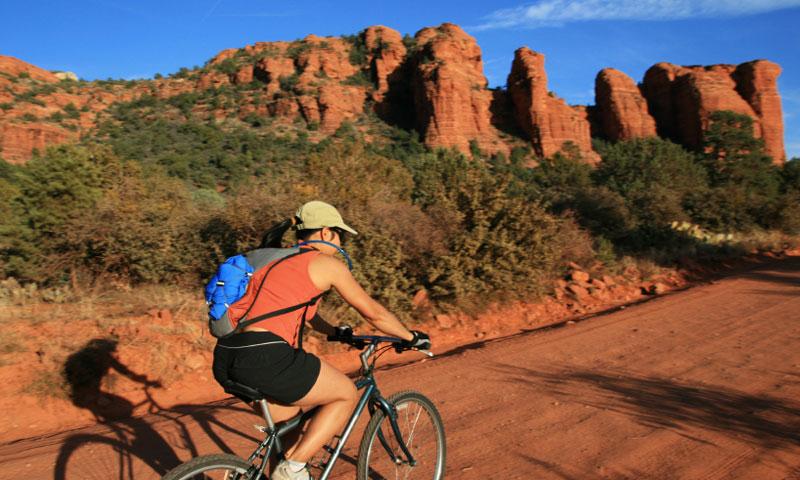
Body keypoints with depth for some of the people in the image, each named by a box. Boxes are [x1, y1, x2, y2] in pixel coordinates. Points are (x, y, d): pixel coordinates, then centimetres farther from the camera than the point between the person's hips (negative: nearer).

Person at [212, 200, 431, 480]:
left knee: (290, 423, 28)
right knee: (347, 395, 13)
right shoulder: (326, 263, 2)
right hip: (266, 359, -9)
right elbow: (374, 313, 9)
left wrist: (335, 332, 49)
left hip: (226, 359, 9)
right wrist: (410, 337, 23)